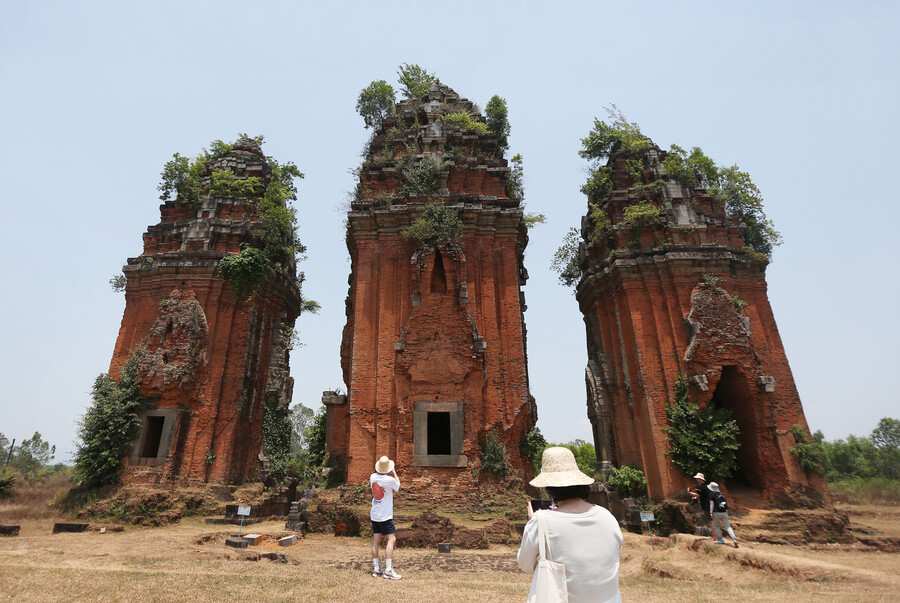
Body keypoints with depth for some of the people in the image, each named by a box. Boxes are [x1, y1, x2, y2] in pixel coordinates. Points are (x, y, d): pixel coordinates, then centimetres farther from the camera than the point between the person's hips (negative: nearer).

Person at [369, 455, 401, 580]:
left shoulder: (373, 477, -1)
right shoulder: (390, 480, -19)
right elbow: (398, 486, 3)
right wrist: (394, 473, 14)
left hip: (374, 514, 7)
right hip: (385, 516, -7)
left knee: (376, 540, 10)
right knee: (391, 539, -5)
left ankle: (376, 569, 15)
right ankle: (388, 570, -10)